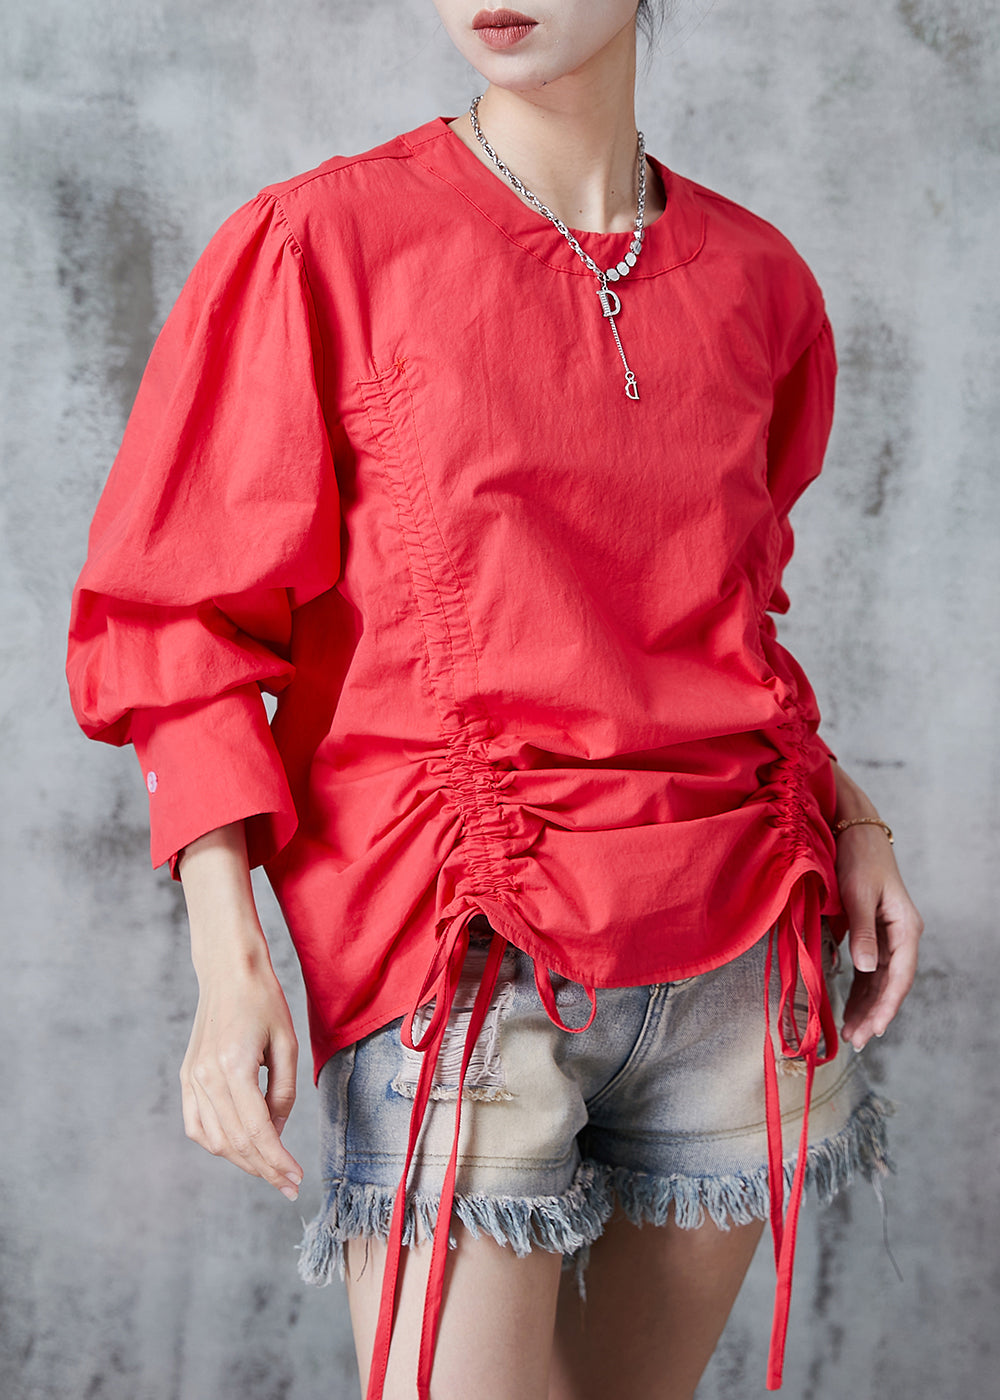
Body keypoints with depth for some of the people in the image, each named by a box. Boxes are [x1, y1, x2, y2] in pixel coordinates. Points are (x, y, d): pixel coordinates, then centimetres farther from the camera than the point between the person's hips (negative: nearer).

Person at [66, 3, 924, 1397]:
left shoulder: (757, 279, 10)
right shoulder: (322, 242, -3)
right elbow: (175, 615, -3)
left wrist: (847, 812, 8)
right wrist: (230, 959, -13)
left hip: (738, 954, 4)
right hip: (462, 961, -4)